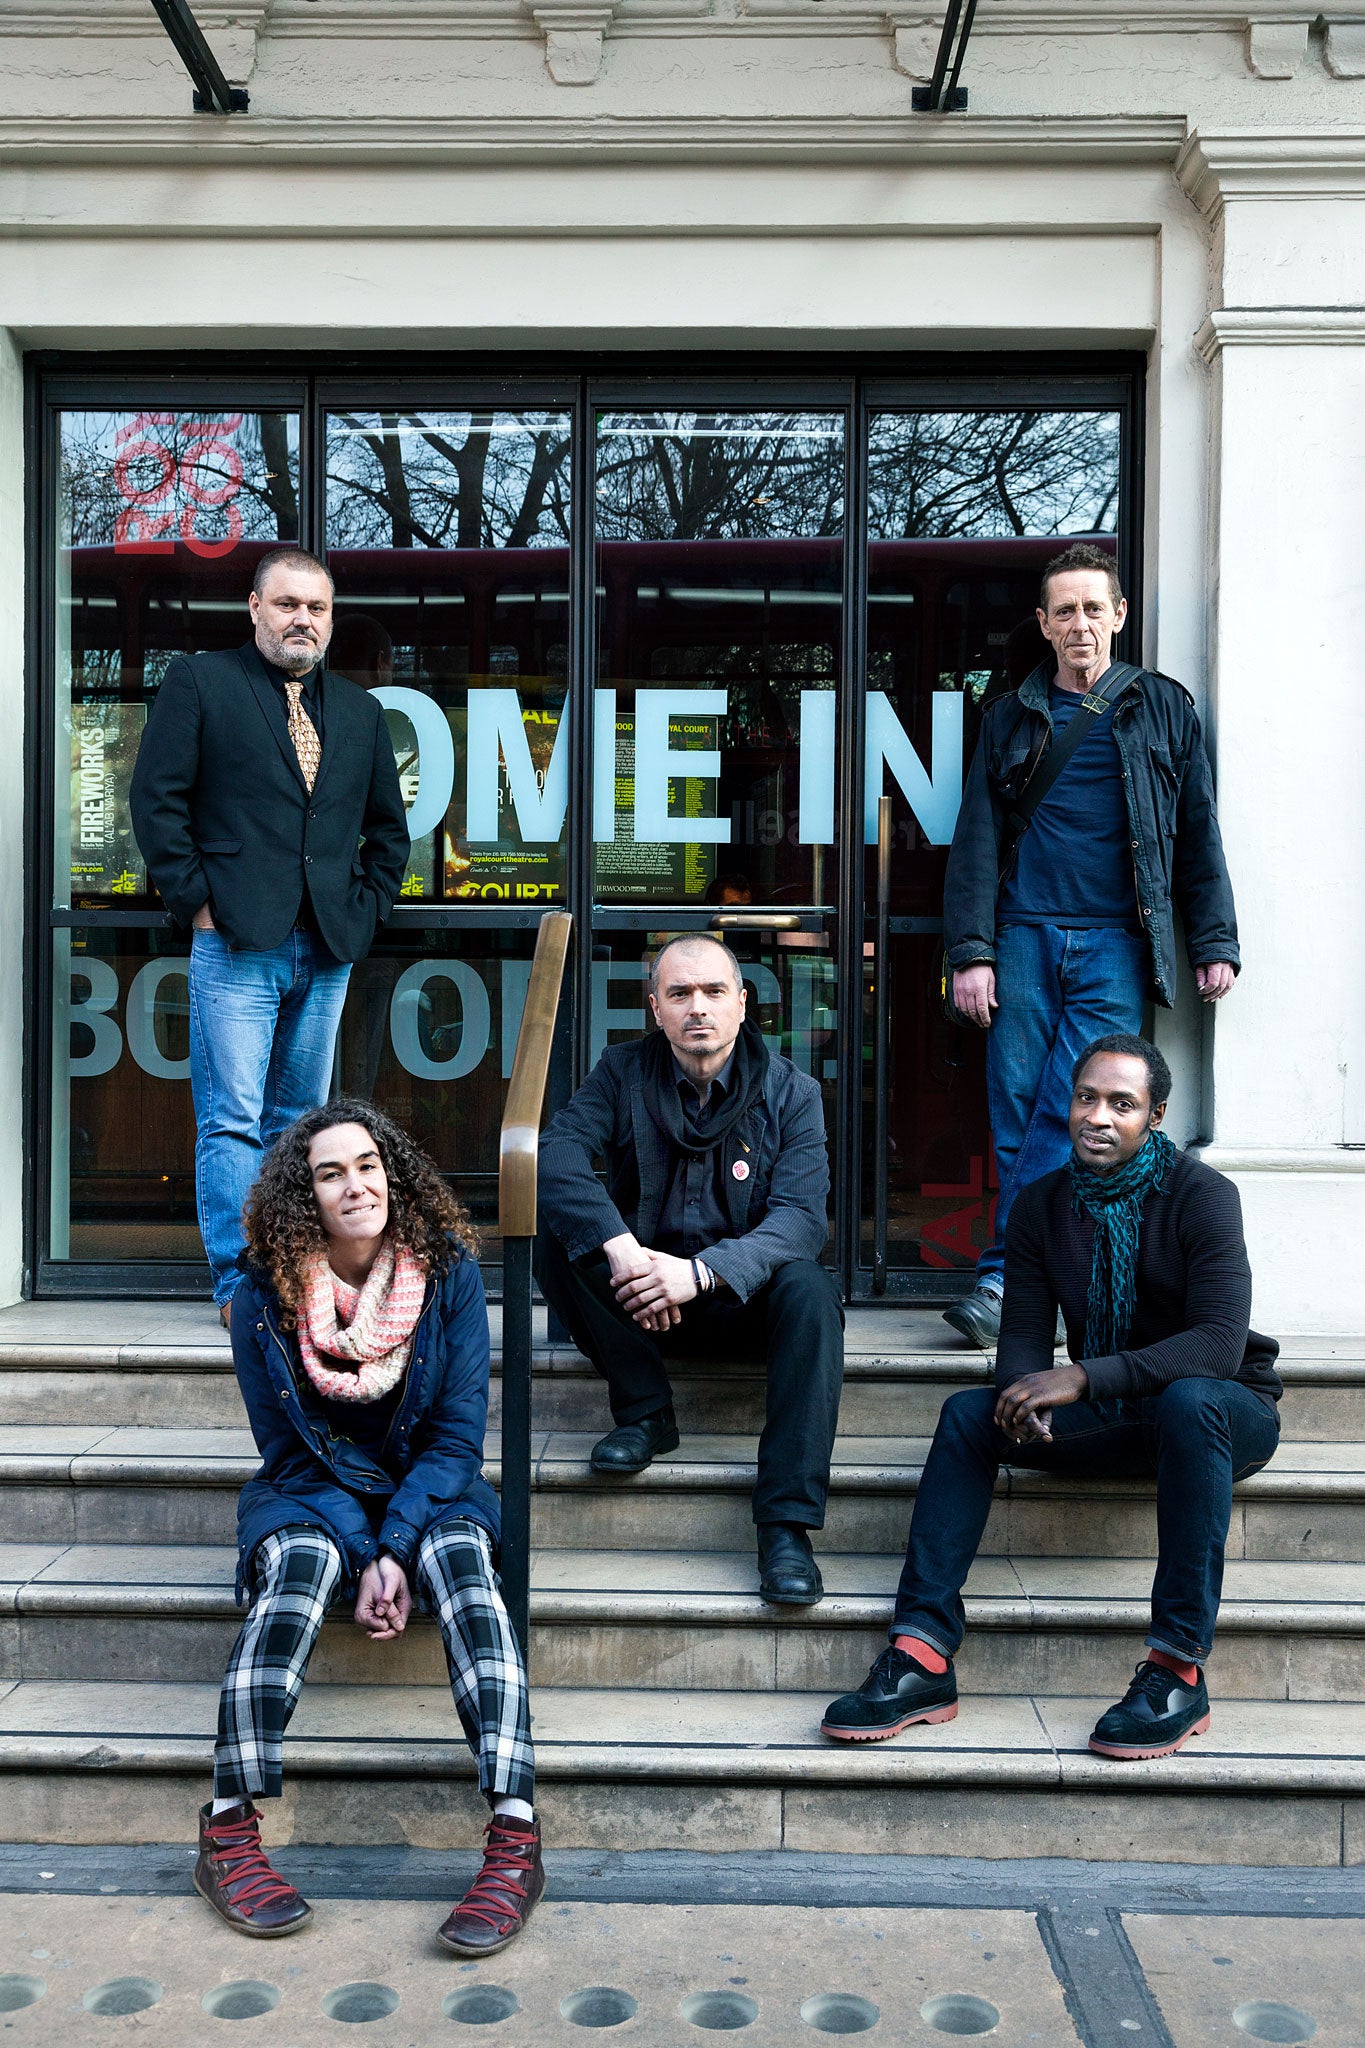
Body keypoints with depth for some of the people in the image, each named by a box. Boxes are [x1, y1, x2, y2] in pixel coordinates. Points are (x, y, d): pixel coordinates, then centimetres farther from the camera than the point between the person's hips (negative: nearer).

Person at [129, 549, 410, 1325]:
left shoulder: (360, 710, 17)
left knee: (300, 1119, 10)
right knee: (233, 1121, -7)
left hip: (329, 952, 5)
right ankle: (239, 1283, -2)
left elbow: (390, 826, 22)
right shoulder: (199, 683, 4)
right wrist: (197, 901, -8)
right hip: (237, 942, -5)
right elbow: (157, 797, -2)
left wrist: (368, 908, 10)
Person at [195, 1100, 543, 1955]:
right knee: (300, 1563, -34)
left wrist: (396, 1547, -21)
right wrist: (364, 1559, -18)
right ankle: (229, 1833, -30)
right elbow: (288, 1451, -5)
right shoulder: (267, 1293, -7)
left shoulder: (448, 1270, -7)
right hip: (315, 1494, 0)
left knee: (462, 1558, -33)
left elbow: (459, 1433, -7)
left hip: (430, 1489, 0)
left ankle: (516, 1839, -40)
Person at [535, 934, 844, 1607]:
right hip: (640, 1294, 1)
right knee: (555, 1230, -24)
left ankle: (787, 1525, -33)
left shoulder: (791, 1092, -4)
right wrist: (618, 1245, -35)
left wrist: (703, 1271, -33)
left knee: (808, 1288, -33)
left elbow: (800, 1216, -17)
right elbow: (554, 1152, -18)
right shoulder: (624, 1072, -1)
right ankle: (644, 1412, -11)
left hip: (743, 1296, -1)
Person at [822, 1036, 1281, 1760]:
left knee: (1188, 1400, -38)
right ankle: (920, 1655, -22)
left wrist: (1082, 1377, -36)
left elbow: (1221, 1342, -28)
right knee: (968, 1412, -16)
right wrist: (1023, 1394, -29)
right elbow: (1024, 1334, -3)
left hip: (1226, 1409, -5)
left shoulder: (1200, 1195, -16)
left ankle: (1179, 1668, -33)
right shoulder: (1042, 1205, 0)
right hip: (1111, 1418, 5)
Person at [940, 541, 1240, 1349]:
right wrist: (971, 951, -1)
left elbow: (1199, 832, 11)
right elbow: (977, 841, 8)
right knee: (1018, 1123, -1)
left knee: (1066, 1118, -13)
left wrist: (1215, 944, 4)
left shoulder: (1163, 707, 11)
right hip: (1024, 938, 2)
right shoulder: (1013, 716, 13)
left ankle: (1003, 1282, -10)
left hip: (1116, 943, -1)